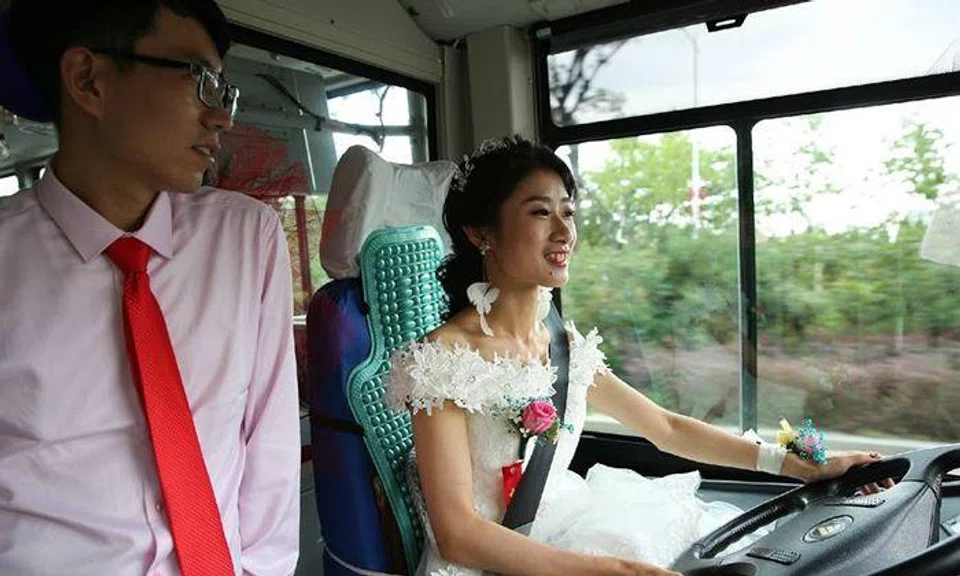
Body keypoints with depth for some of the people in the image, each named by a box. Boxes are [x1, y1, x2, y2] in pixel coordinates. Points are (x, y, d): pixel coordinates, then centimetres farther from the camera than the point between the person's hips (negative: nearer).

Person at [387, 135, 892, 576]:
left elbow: (666, 428, 7)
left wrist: (807, 468, 4)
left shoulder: (564, 343, 1)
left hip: (565, 527, 6)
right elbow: (456, 534, -22)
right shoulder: (441, 358, -19)